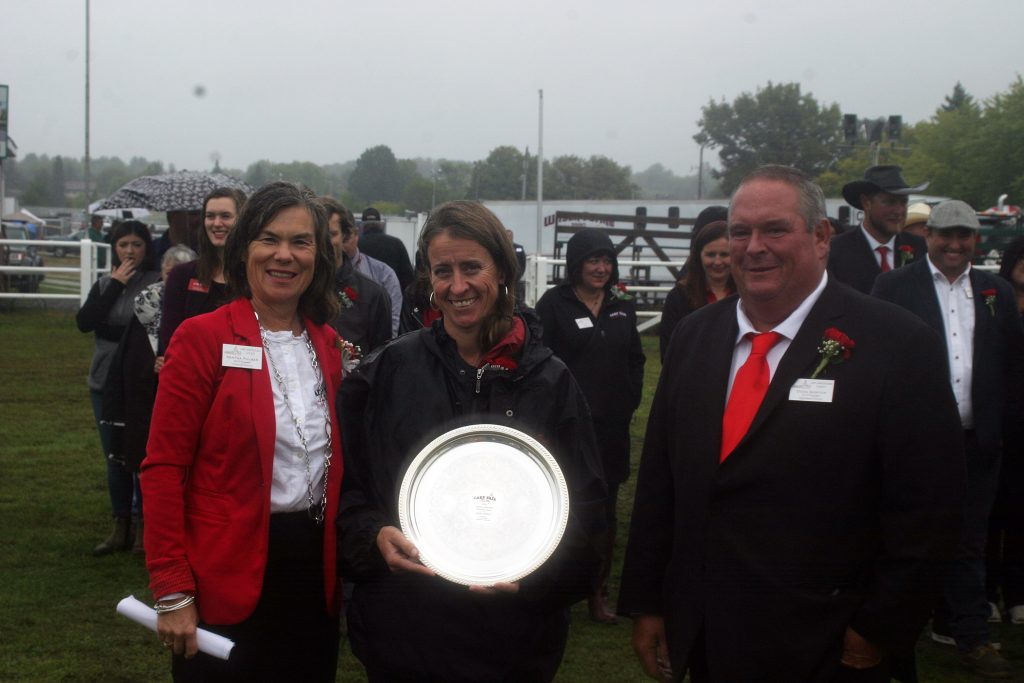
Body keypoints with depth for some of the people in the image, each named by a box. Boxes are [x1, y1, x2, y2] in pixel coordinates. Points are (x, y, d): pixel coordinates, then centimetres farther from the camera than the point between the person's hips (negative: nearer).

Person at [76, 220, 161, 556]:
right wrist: (116, 285, -7)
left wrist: (106, 330, -10)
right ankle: (121, 530, 23)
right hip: (105, 383, 6)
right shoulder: (104, 284, 11)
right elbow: (84, 321, -3)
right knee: (114, 459, 12)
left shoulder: (157, 283, -8)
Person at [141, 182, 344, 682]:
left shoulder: (326, 344, 8)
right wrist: (172, 593, -14)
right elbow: (163, 468, -11)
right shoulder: (202, 338, -9)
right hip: (228, 581, -5)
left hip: (314, 572, 5)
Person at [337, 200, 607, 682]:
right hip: (402, 629, 0)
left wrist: (538, 572, -14)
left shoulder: (550, 381, -1)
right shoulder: (385, 374, 0)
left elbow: (585, 505, 3)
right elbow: (347, 488, 5)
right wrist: (375, 536, -15)